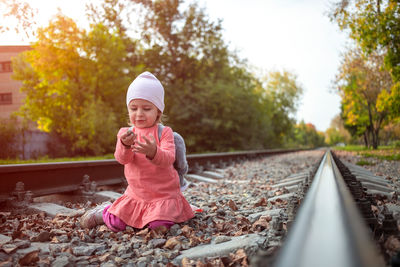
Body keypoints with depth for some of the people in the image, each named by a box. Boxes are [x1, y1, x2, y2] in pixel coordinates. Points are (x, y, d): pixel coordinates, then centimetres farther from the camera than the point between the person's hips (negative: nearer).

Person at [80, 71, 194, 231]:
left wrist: (153, 152, -43)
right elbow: (122, 158, -16)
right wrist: (125, 145, -40)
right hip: (136, 193, 2)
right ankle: (104, 211, 28)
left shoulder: (164, 132, -7)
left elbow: (168, 159, -21)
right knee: (116, 224, -5)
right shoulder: (125, 133, 0)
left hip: (164, 194, -2)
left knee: (158, 225, -22)